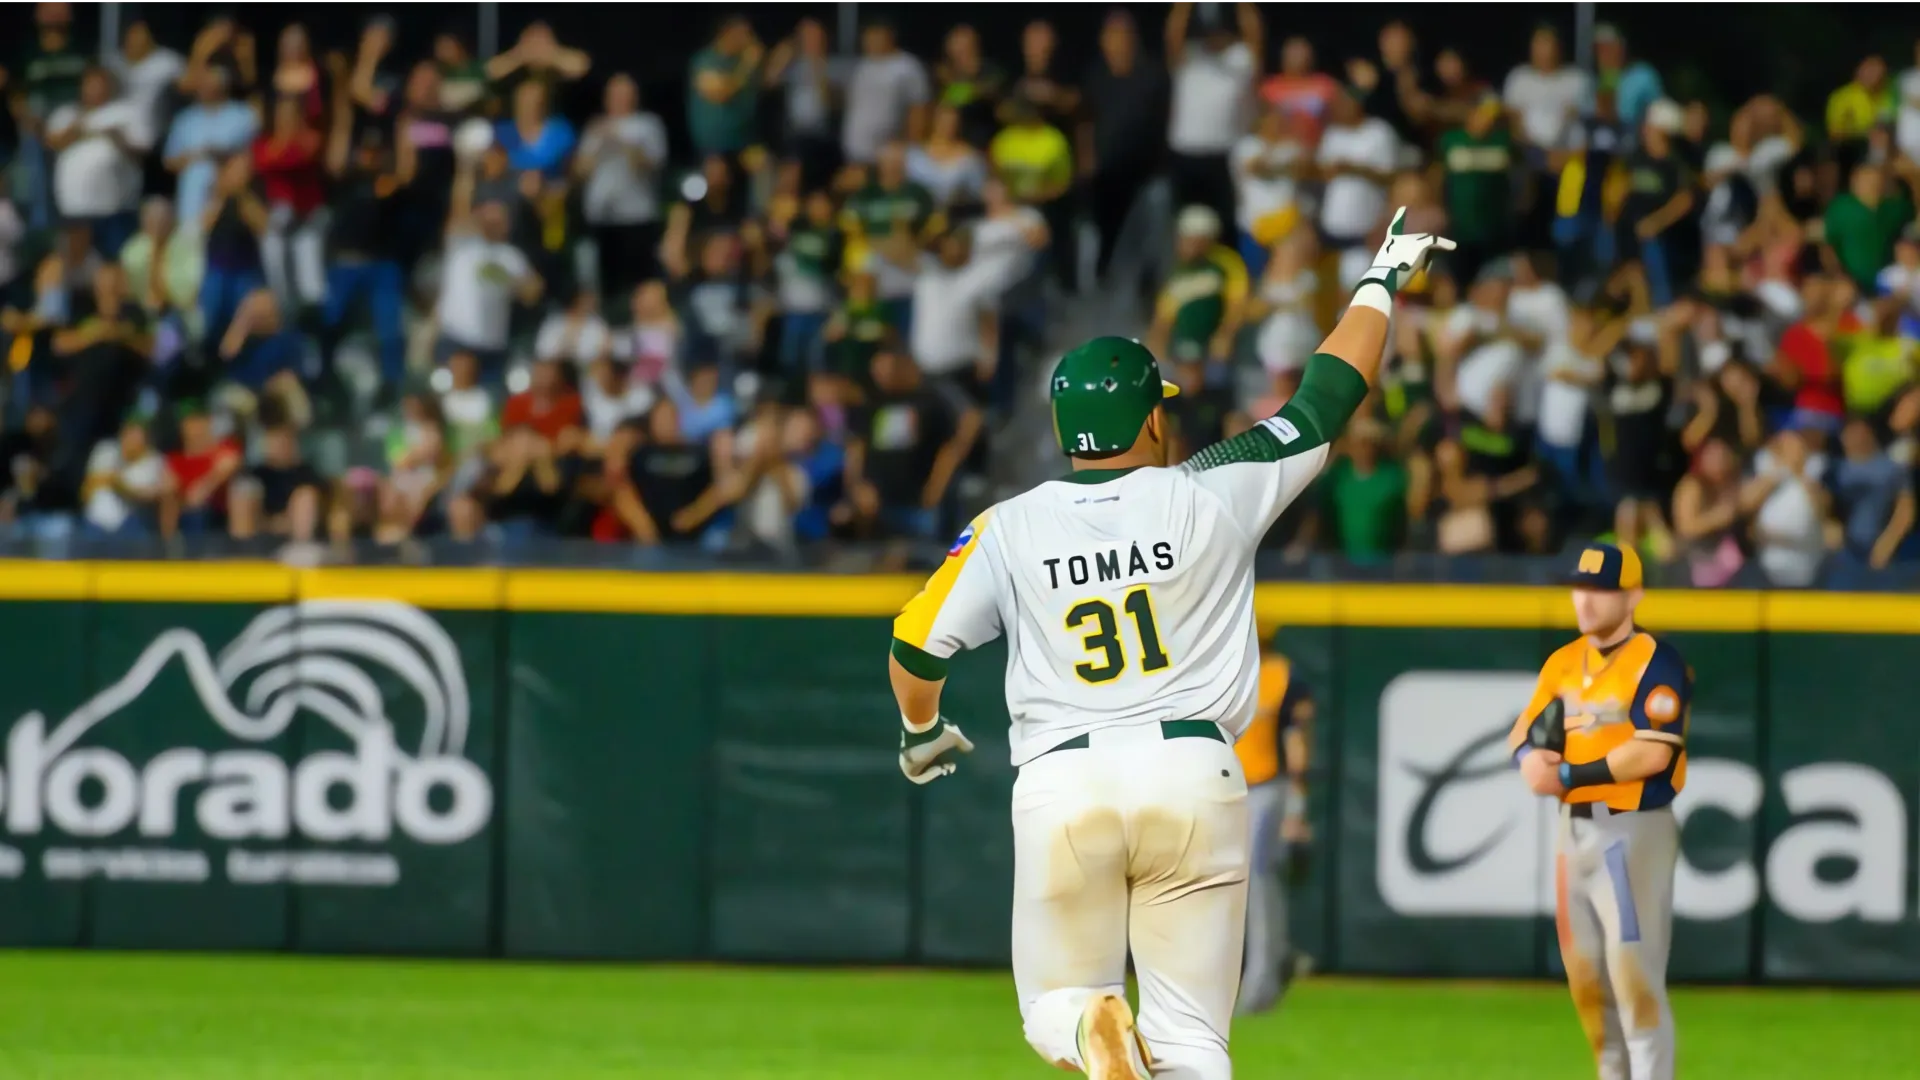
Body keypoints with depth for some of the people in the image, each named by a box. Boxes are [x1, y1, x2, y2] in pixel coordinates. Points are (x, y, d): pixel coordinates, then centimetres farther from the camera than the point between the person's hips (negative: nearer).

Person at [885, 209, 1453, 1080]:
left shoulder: (1009, 529, 4)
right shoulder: (1212, 497, 1)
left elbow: (916, 646, 9)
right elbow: (1328, 398, 10)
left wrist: (923, 733, 31)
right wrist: (1383, 277, 24)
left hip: (1061, 784, 0)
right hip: (1192, 775, 0)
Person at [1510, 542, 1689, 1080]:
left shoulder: (1655, 661, -10)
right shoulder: (1563, 663, 13)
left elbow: (1653, 753, -19)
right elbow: (1523, 733, 14)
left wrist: (1568, 775, -16)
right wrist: (1529, 757, -10)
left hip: (1635, 829, -8)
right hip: (1574, 828, 8)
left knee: (1634, 975, -12)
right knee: (1586, 976, 10)